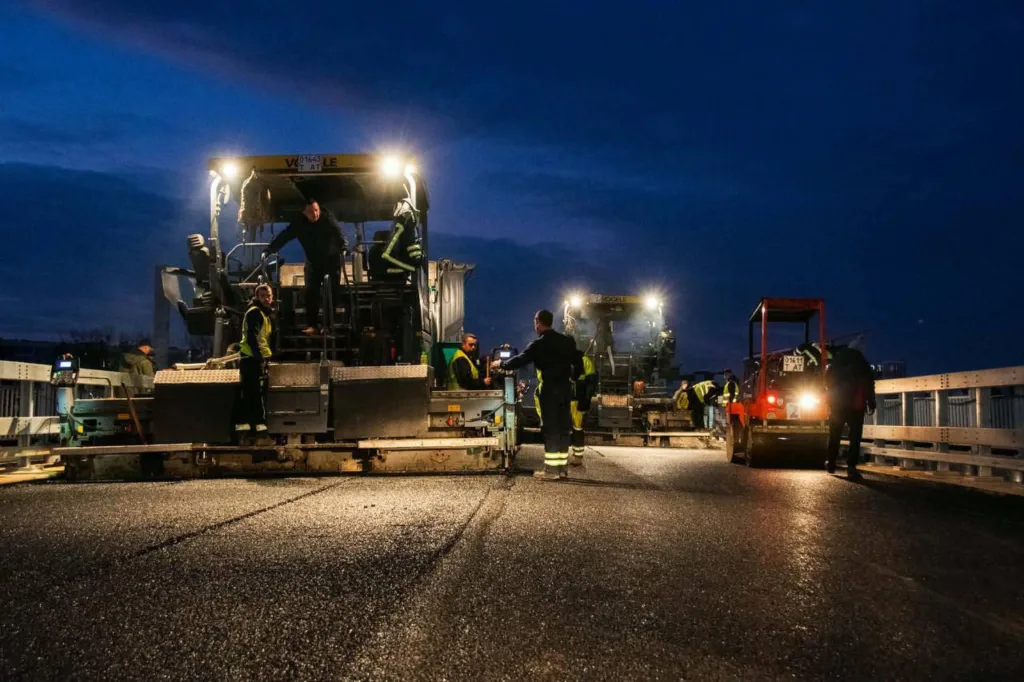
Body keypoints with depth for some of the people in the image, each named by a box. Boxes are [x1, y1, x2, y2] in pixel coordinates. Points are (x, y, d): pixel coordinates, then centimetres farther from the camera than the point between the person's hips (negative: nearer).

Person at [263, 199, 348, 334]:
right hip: (313, 261, 2)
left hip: (332, 259, -2)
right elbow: (283, 237, -13)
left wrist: (344, 248, -43)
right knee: (311, 292, -5)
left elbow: (339, 234, -25)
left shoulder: (328, 218, -17)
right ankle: (311, 325, -3)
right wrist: (268, 250, -20)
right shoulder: (299, 223, -11)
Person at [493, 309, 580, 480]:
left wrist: (501, 364, 12)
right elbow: (577, 364, 9)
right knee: (563, 427, 10)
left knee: (550, 429, -3)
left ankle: (551, 469, -5)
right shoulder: (567, 340, 8)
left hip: (550, 390, -6)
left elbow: (520, 360, -3)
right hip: (565, 388, 6)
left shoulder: (539, 344, -9)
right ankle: (562, 466, 12)